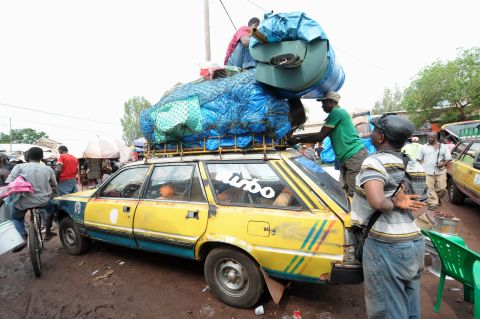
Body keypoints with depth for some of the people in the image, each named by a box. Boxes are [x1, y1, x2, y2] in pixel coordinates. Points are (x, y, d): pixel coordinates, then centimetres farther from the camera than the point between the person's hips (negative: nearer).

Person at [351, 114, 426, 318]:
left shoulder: (375, 161, -17)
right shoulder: (406, 163, 9)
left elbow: (376, 202, -33)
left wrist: (392, 204, -13)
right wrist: (398, 202, -2)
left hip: (386, 245, -9)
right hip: (414, 241, 9)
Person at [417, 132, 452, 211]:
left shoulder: (443, 147, 10)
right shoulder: (423, 147, 9)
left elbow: (448, 158, 8)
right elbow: (419, 159, 10)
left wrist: (443, 164, -11)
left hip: (441, 172, 1)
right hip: (428, 172, -1)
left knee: (442, 188, 2)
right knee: (430, 188, -5)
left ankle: (437, 199, 30)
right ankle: (433, 203, 3)